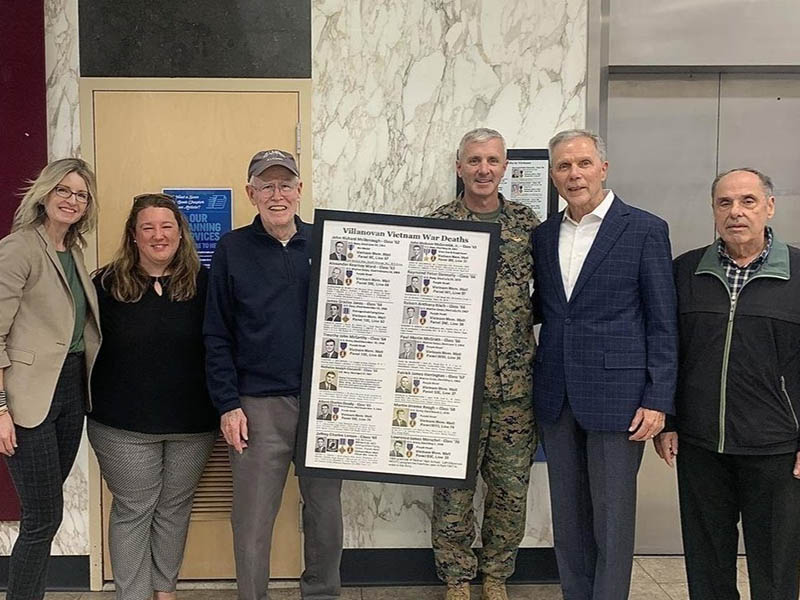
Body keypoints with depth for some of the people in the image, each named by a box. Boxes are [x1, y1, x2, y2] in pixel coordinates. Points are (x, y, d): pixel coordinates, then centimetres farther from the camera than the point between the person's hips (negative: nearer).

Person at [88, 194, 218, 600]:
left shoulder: (203, 284, -1)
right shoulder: (106, 284, -3)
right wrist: (92, 404, -4)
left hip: (192, 424, 2)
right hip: (123, 425, -1)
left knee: (175, 507, 16)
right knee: (132, 512, 7)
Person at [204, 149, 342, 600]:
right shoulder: (232, 249, 2)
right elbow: (217, 337, 0)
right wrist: (228, 405, -5)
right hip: (258, 405, -2)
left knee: (326, 511, 12)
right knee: (253, 518, 4)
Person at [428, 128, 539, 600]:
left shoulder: (528, 223, 6)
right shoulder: (437, 224, 0)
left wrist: (521, 321, -5)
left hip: (516, 380, 2)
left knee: (512, 486, 11)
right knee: (453, 487, 7)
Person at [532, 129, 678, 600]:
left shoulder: (645, 230, -4)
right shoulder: (544, 235, 11)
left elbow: (663, 324, -6)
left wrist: (657, 400, -11)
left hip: (616, 395, -5)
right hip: (557, 398, 5)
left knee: (612, 518, 3)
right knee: (568, 515, 14)